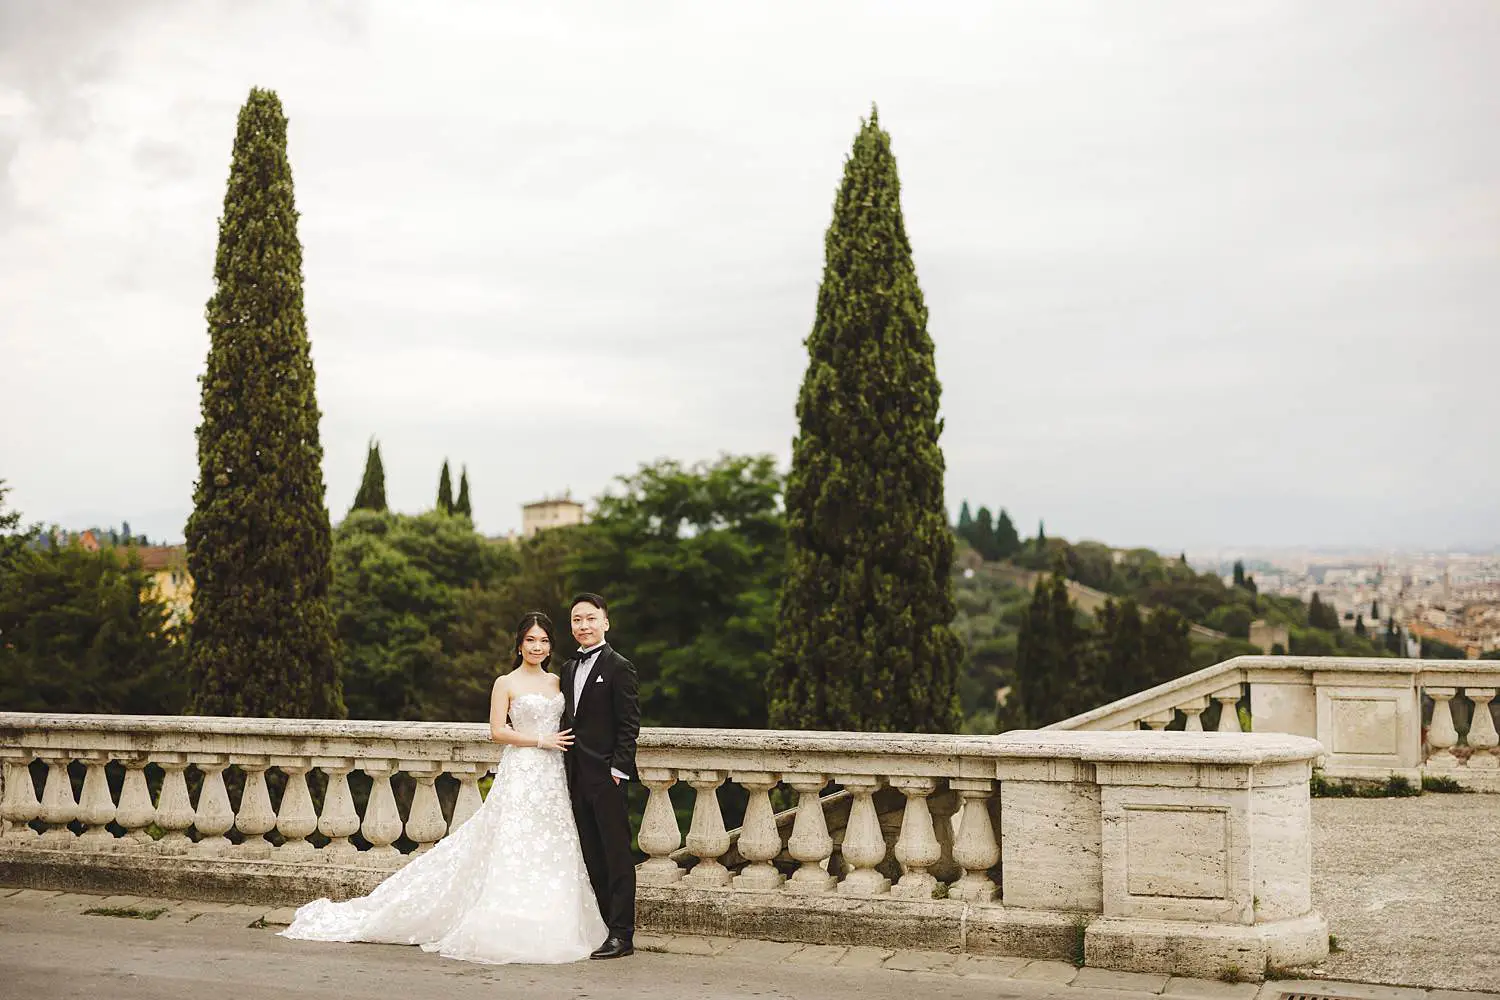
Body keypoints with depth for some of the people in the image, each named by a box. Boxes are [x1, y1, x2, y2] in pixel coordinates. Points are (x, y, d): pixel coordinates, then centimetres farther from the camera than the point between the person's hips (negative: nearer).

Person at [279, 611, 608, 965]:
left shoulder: (557, 681, 15)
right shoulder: (506, 683, 1)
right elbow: (498, 731, -6)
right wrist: (541, 741, -11)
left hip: (553, 776, 5)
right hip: (520, 773, -5)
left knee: (550, 853, 2)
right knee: (511, 852, -9)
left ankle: (547, 930, 6)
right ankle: (502, 931, -4)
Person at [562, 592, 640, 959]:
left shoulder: (619, 668, -6)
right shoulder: (569, 669, 16)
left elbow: (630, 724, -10)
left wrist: (618, 769, -15)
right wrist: (569, 769, 12)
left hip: (606, 776, -7)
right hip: (577, 776, 7)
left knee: (616, 856, -4)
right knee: (592, 857, 10)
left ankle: (622, 935, -2)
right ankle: (601, 926, 16)